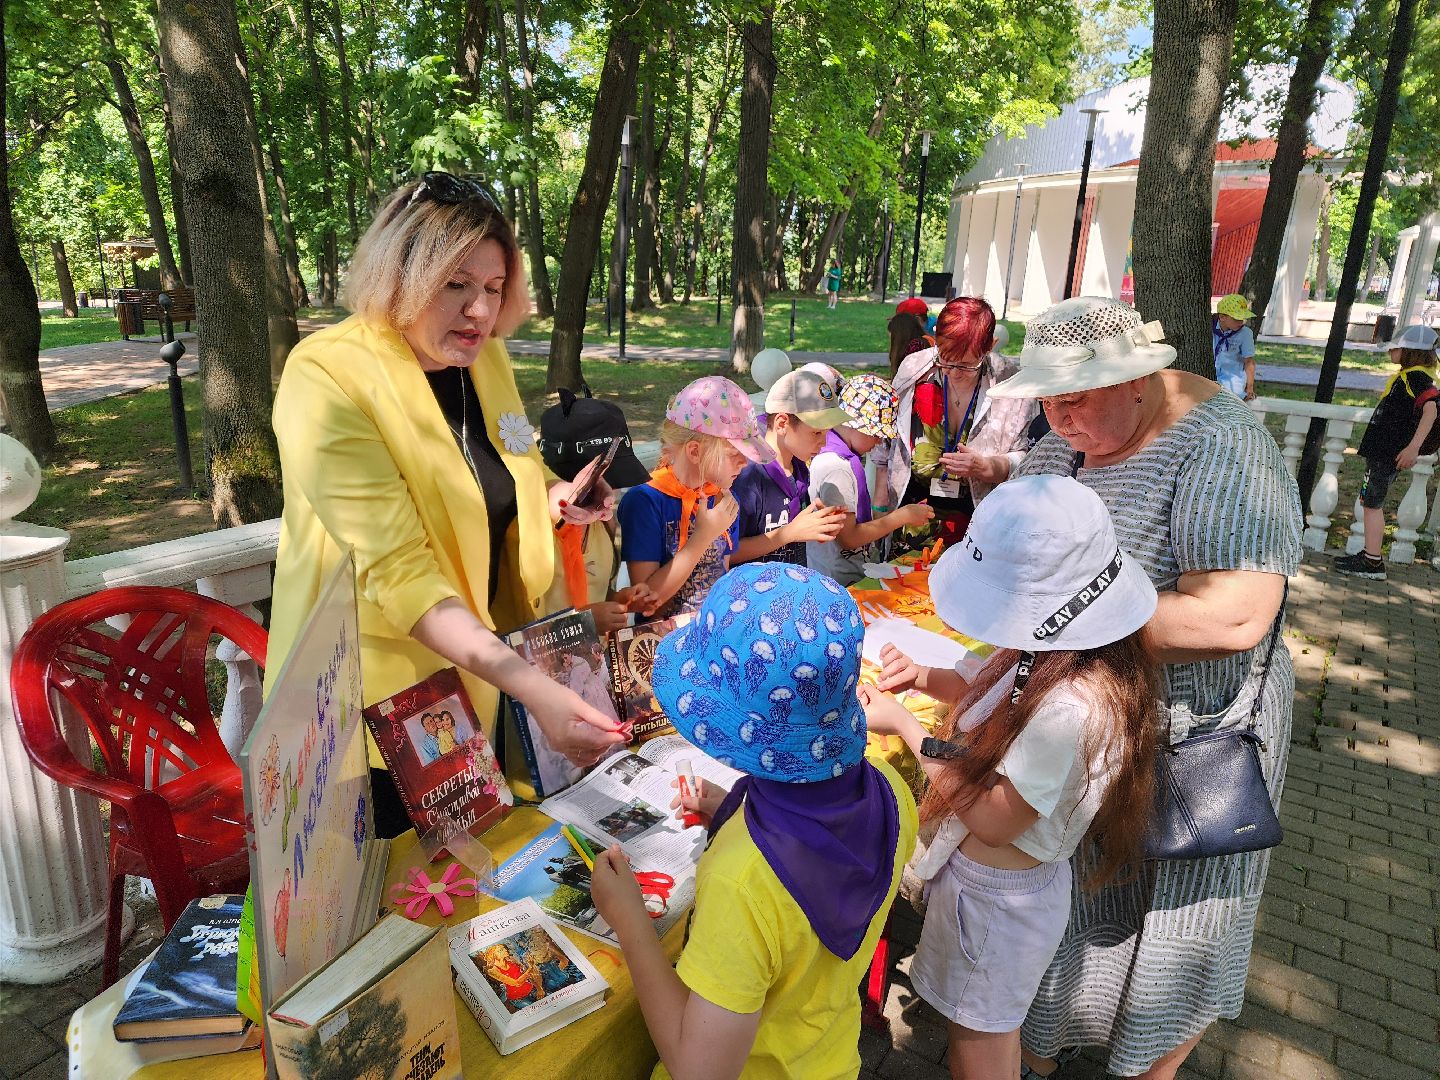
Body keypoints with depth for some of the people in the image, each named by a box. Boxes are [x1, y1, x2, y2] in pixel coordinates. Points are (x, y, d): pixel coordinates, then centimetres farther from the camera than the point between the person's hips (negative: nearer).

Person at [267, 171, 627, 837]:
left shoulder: (486, 359, 0)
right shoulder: (327, 378, -22)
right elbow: (398, 572, -29)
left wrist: (551, 503, -6)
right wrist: (532, 687, -38)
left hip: (480, 664, 6)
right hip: (378, 689, -6)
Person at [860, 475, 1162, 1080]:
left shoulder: (1072, 707, -37)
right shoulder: (1054, 649, -10)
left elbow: (994, 821, -27)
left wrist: (905, 726, -22)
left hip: (997, 895, -7)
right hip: (979, 874, 8)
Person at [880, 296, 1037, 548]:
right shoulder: (913, 368, -3)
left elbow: (1026, 460, -5)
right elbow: (888, 440, 6)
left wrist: (985, 467, -24)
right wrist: (880, 506, 5)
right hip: (909, 505, 2)